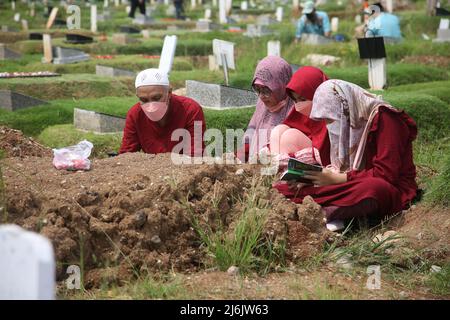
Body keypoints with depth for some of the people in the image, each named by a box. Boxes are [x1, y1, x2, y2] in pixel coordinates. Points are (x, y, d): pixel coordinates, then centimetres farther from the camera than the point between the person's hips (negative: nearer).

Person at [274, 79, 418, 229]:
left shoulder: (383, 119, -13)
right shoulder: (350, 121, 12)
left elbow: (386, 174, -19)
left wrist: (336, 179, -19)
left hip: (393, 188, -7)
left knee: (370, 188, -45)